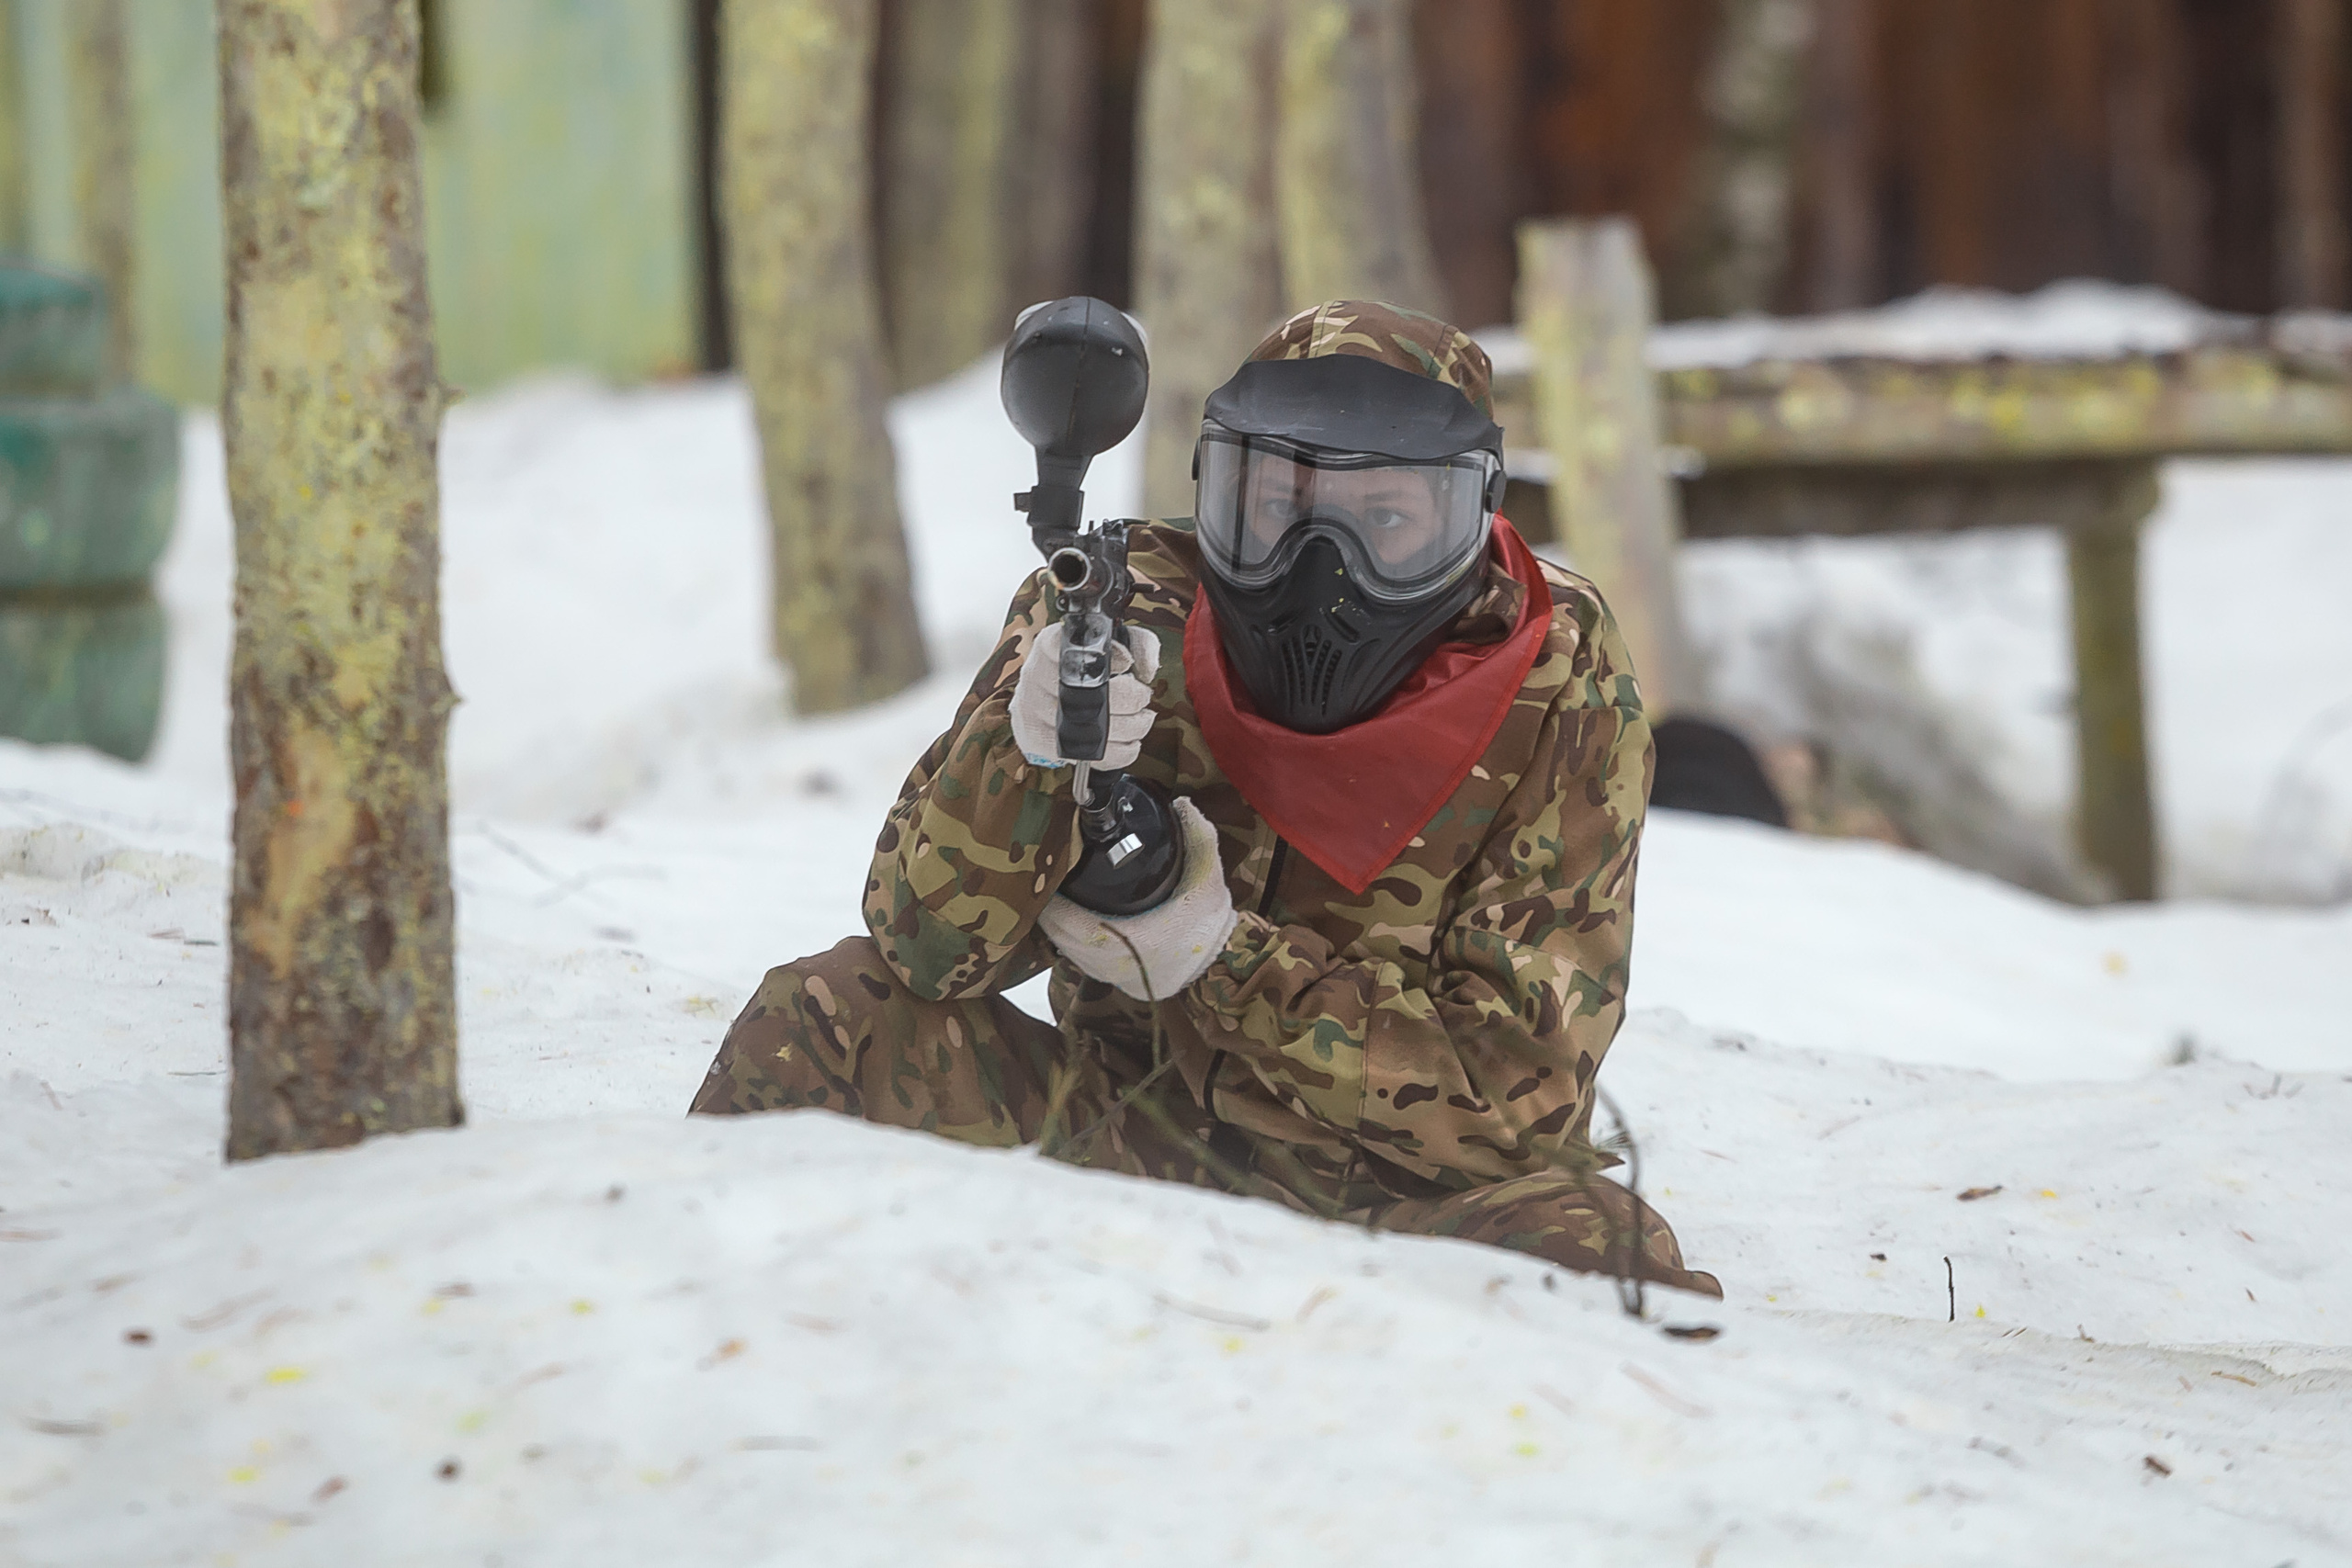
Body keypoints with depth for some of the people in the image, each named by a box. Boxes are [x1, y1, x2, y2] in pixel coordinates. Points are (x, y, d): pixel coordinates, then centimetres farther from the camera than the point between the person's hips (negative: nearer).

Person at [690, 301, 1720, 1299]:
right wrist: (1027, 748, -33)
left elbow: (1521, 1084, -15)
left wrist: (1220, 962, -22)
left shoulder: (1561, 692, -12)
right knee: (827, 1018, -19)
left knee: (1594, 1255, -36)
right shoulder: (1129, 617, -8)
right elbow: (929, 942, -13)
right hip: (1127, 1134, 3)